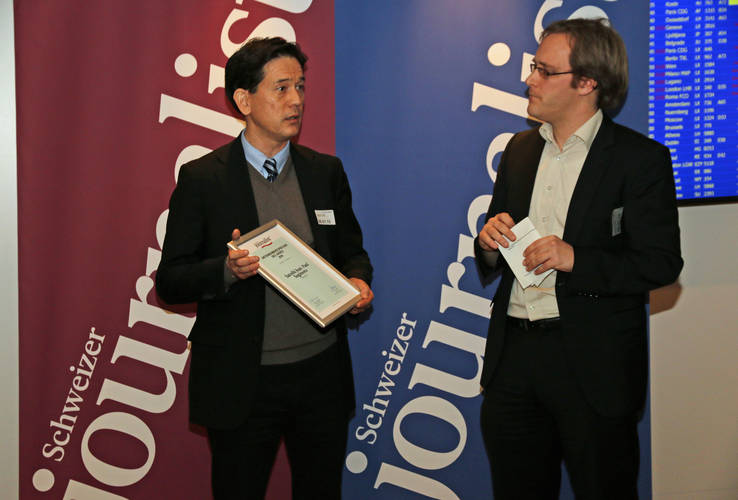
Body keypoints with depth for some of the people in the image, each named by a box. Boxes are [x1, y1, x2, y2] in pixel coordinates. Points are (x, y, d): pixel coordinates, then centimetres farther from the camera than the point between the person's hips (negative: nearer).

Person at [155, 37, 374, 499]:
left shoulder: (327, 171, 7)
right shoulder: (202, 178, -5)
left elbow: (352, 249, 16)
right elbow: (170, 282, -5)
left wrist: (358, 280, -6)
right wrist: (227, 271, -24)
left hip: (322, 374, 4)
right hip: (242, 382, -3)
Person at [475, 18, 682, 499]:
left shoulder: (641, 158, -7)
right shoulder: (520, 149, 12)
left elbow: (661, 264, -12)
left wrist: (576, 259, -22)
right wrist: (490, 244, -4)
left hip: (592, 364, -5)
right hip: (513, 353, 6)